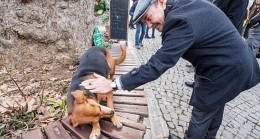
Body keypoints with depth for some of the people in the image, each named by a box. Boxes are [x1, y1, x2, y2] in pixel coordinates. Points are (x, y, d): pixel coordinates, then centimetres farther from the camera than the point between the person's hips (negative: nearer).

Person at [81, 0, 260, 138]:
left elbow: (156, 66, -34)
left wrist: (114, 84, -30)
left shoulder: (181, 22, -31)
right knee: (215, 106, 27)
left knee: (201, 114, 11)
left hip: (225, 71, -10)